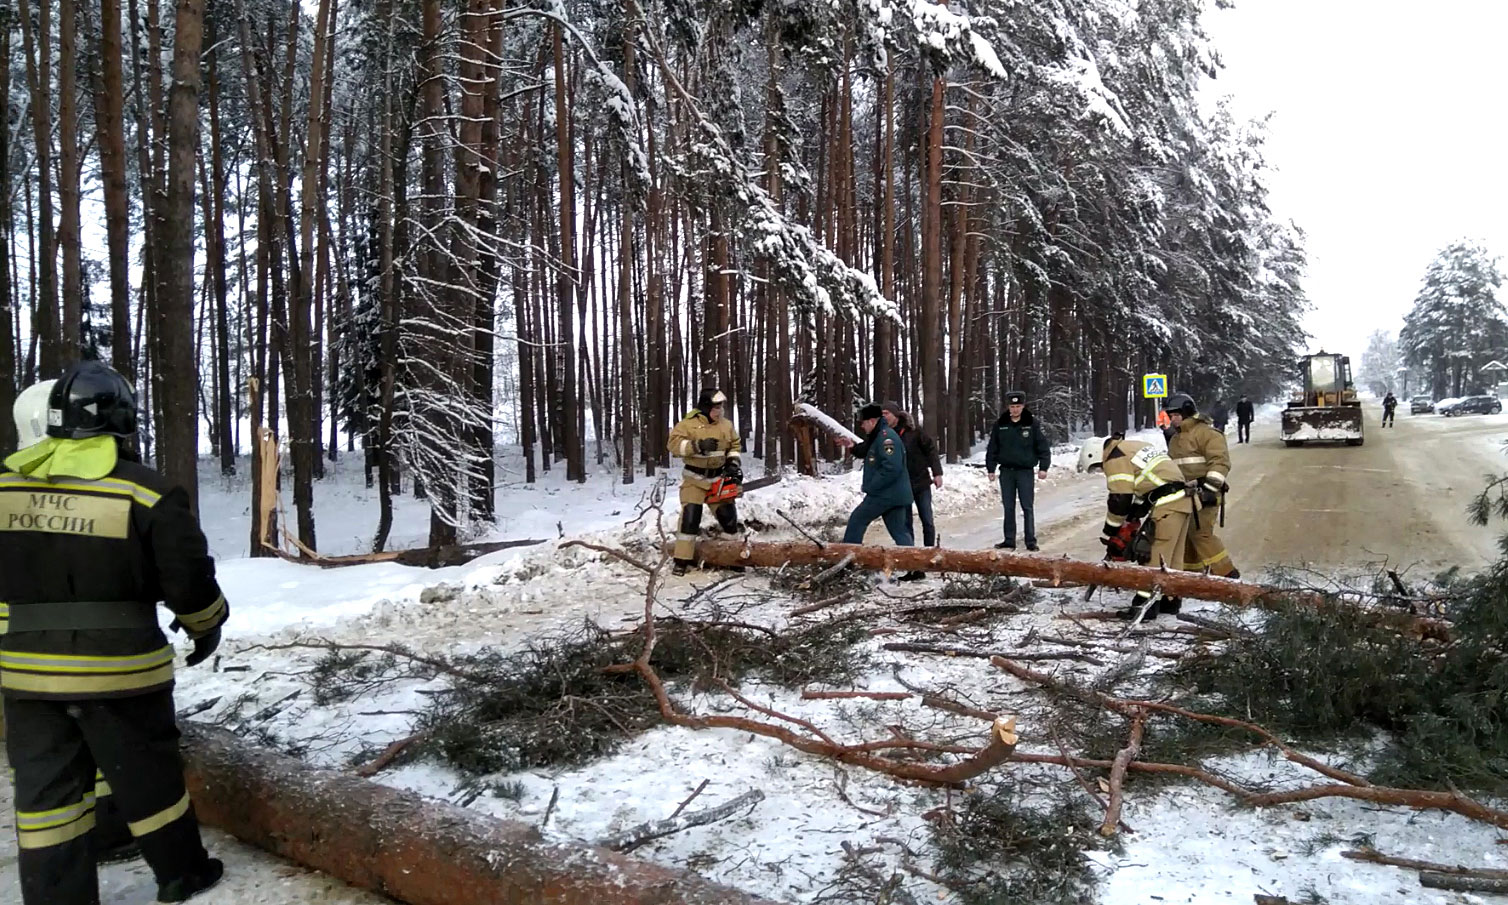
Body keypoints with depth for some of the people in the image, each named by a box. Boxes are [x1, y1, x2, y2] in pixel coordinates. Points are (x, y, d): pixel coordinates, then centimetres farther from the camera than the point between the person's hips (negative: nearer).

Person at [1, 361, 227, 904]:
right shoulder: (147, 493, -13)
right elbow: (188, 578, -10)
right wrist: (207, 625, 8)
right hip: (118, 665, -3)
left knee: (46, 785, 14)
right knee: (146, 774, 12)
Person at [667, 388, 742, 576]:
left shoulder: (726, 425, 5)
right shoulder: (688, 423, -11)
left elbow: (734, 445, 16)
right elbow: (674, 444, -19)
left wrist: (734, 463, -1)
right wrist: (697, 446, -31)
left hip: (719, 478, 5)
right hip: (695, 478, -4)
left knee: (728, 515, 6)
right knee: (690, 515, -13)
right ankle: (682, 559, -9)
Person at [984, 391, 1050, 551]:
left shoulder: (1032, 424, -2)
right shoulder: (1000, 425, 3)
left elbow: (1043, 446, -1)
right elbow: (992, 448, 8)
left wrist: (1043, 467, -7)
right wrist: (991, 468, 5)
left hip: (1025, 471, -2)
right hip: (1006, 471, 2)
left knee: (1027, 507, -2)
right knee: (1008, 507, 7)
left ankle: (1031, 541, 3)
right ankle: (1009, 540, 13)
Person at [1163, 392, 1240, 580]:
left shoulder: (1205, 432, -9)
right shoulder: (1175, 438, 20)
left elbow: (1220, 461, -18)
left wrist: (1209, 487, -25)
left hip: (1203, 494, -9)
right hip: (1184, 494, 9)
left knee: (1200, 533, -15)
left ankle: (1226, 573, -7)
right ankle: (1192, 571, 20)